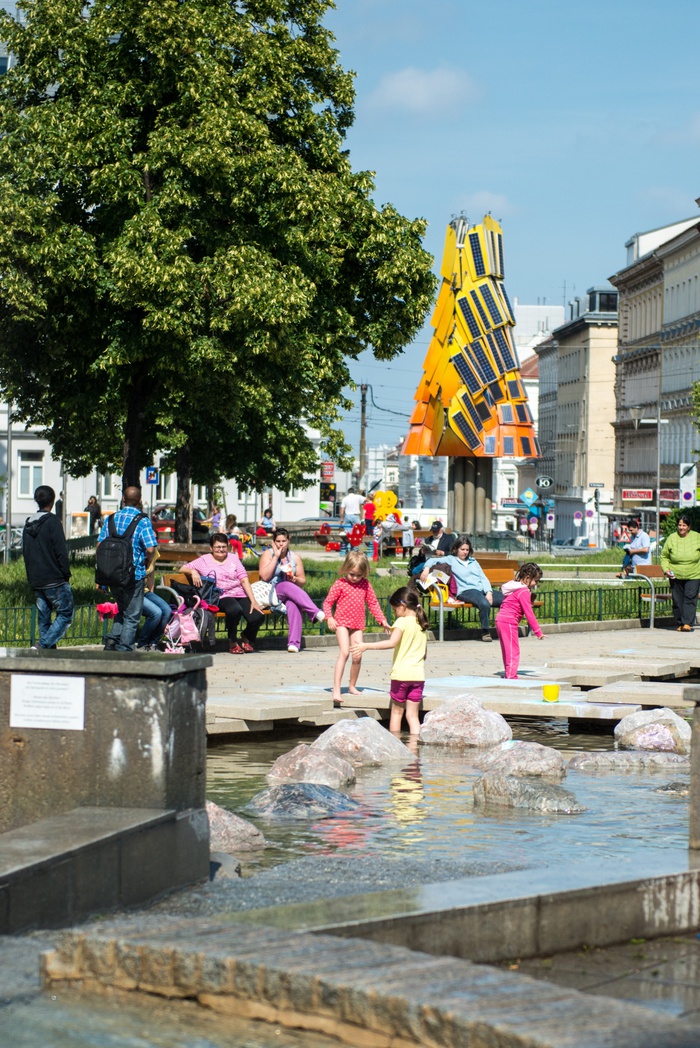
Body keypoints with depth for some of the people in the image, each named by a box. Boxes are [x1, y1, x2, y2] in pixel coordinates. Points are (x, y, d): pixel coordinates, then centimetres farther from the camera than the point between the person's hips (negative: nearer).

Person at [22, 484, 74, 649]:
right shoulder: (52, 521, -10)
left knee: (43, 618, 10)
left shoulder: (28, 523, 12)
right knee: (65, 614, -3)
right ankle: (44, 645, -17)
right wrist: (66, 573, -5)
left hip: (35, 581, 7)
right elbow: (61, 551, -14)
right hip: (54, 579, -7)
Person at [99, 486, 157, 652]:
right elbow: (150, 549, -17)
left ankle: (112, 641, 7)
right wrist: (148, 560, 6)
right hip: (135, 574, -5)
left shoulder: (112, 518, 4)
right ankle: (124, 649, 3)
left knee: (122, 610, 23)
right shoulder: (143, 521, -9)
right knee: (132, 616, 5)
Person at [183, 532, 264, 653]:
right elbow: (183, 568, 11)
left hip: (241, 595, 3)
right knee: (235, 610, -39)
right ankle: (232, 643, -14)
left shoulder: (232, 558, 19)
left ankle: (246, 637, 10)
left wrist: (253, 601, -1)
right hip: (222, 597, -3)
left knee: (257, 617, -26)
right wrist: (193, 571, -13)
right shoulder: (204, 560, 13)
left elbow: (244, 580, 10)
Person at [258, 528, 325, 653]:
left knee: (293, 604, -35)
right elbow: (265, 577, -10)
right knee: (288, 586, -35)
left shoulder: (295, 557, 14)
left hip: (290, 595, 2)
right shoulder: (268, 554, 6)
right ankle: (316, 613, -46)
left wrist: (295, 579, -8)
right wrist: (276, 556, -8)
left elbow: (303, 581, 15)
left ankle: (294, 643, -45)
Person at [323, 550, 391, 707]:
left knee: (357, 657, 0)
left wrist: (382, 620, 9)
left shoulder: (365, 585, 7)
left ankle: (352, 686, 22)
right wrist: (329, 618, -20)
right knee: (344, 652, -21)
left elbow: (373, 603, 16)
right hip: (342, 623, -5)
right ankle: (336, 689, -25)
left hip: (357, 625, 5)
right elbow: (327, 602, -4)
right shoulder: (340, 584, -5)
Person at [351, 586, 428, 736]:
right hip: (418, 674, 5)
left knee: (396, 712, 11)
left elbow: (392, 642, -23)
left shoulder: (402, 622, -8)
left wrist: (365, 646, -22)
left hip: (401, 673, -5)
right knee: (412, 715, 5)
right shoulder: (421, 624, 13)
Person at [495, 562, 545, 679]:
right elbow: (529, 613, -15)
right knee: (513, 651, -9)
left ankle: (509, 675, 23)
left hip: (500, 619, 10)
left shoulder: (515, 587, 18)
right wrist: (538, 631, -12)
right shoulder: (524, 592, -12)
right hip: (509, 622, -10)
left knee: (507, 650, 16)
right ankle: (510, 676, -13)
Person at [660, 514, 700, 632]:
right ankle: (679, 624, 15)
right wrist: (666, 569, -4)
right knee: (677, 600, 3)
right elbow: (664, 556, 11)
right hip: (676, 576, 1)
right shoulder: (671, 538, 3)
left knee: (690, 599, -11)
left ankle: (687, 623, -14)